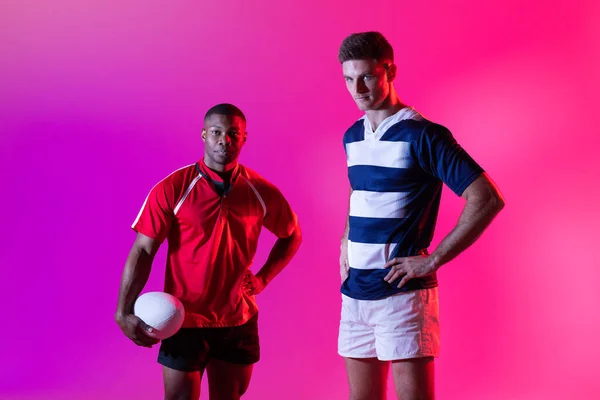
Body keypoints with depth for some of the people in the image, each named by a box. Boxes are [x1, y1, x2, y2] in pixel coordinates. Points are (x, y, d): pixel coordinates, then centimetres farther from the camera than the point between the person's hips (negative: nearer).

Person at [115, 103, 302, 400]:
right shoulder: (172, 189, -10)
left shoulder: (261, 192, -2)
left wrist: (263, 278, 2)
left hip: (238, 321, 3)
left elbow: (291, 235, 15)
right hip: (184, 320, -3)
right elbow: (143, 251, -10)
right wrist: (124, 312, -17)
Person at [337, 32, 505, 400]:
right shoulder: (352, 137, 11)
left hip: (402, 293, -7)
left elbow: (488, 199, -16)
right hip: (355, 291, 7)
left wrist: (433, 260, -16)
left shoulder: (423, 135, -11)